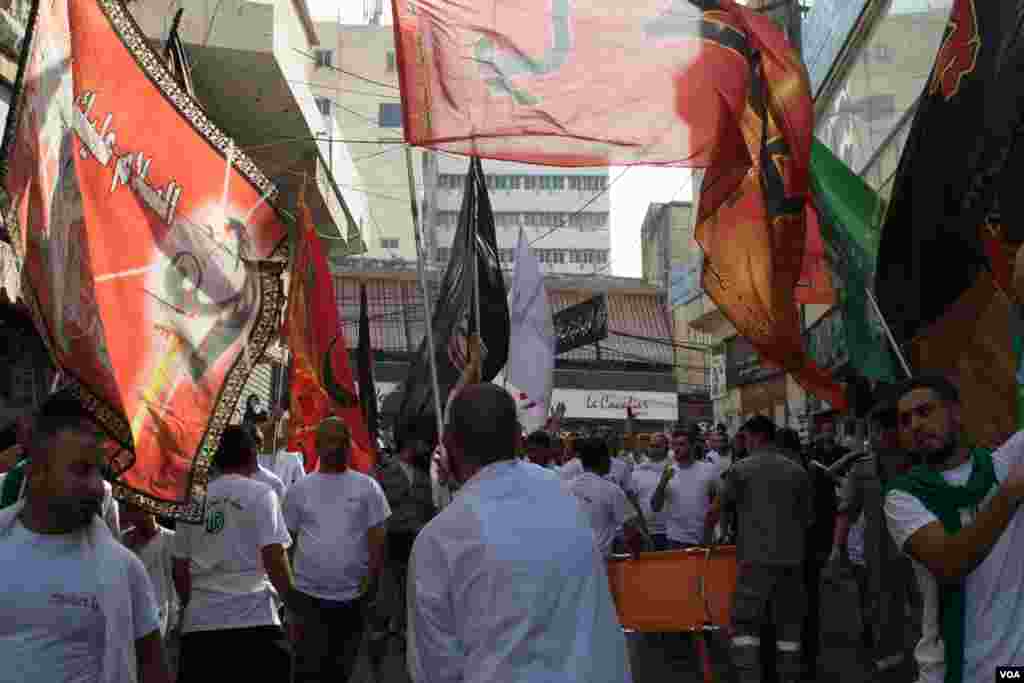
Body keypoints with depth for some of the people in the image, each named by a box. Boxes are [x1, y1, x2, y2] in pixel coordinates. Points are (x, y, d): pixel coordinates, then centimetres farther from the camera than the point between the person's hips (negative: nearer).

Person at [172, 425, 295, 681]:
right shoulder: (260, 493, -2)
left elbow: (179, 570, 12)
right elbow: (274, 559, -9)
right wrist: (294, 606, 0)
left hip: (199, 622, 4)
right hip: (254, 620, -4)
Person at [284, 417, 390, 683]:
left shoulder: (367, 487, 1)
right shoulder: (300, 488, 3)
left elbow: (377, 538, 0)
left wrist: (371, 578, -9)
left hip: (352, 596, 1)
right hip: (308, 594, 0)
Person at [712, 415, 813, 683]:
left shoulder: (741, 469, -3)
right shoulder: (797, 470, 5)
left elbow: (717, 508, 7)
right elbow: (807, 515, 10)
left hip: (755, 557, -4)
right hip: (791, 556, 4)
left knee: (745, 622, 2)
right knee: (788, 623, 11)